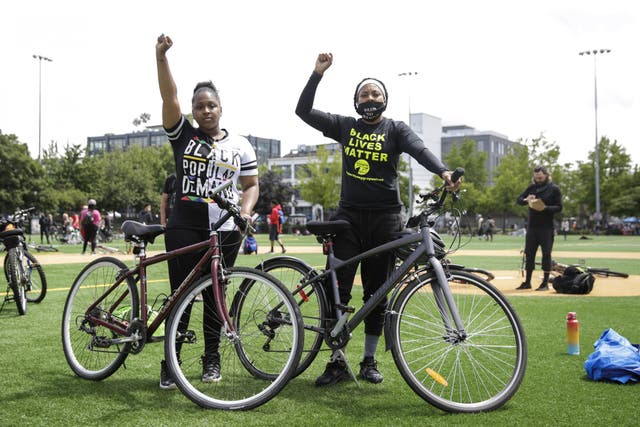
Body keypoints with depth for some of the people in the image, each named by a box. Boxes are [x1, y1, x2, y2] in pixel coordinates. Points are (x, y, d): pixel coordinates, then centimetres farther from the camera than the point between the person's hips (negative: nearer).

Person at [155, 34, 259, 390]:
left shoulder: (240, 145, 10)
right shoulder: (183, 135, 7)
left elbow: (252, 185, 10)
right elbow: (169, 96, -4)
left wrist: (245, 212, -9)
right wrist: (161, 56, -15)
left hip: (225, 231, 1)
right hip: (184, 228, 0)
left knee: (214, 295, 7)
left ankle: (212, 359, 19)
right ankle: (170, 363, 7)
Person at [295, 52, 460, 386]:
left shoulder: (396, 129, 5)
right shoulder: (345, 126, 10)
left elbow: (420, 150, -14)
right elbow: (303, 111, 6)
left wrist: (444, 172, -33)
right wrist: (317, 73, -2)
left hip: (385, 218, -1)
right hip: (349, 216, 1)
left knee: (377, 293, 5)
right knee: (337, 289, -6)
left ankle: (369, 361, 18)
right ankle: (337, 362, 4)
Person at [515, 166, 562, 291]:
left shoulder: (554, 189, -2)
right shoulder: (532, 187, 10)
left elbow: (559, 208, -6)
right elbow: (518, 200, 7)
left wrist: (545, 208, -23)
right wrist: (526, 200, -15)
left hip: (546, 228, -4)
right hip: (532, 226, 4)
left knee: (546, 254, -1)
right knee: (529, 254, 7)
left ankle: (545, 283, 6)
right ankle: (527, 282, 15)